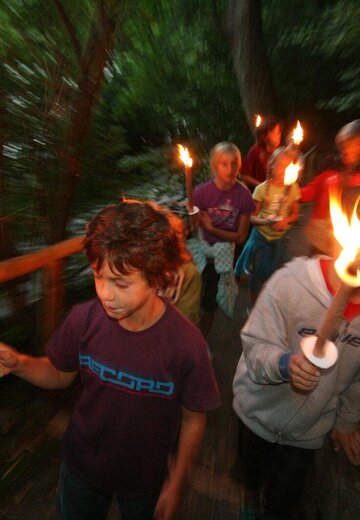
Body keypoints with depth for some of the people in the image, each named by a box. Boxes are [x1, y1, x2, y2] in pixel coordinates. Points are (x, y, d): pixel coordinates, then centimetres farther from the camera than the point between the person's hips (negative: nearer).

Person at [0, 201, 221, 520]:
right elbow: (60, 375, -6)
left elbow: (193, 419, -15)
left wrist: (176, 486, -4)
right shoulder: (83, 320, -24)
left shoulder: (186, 344, -31)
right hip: (80, 468, 2)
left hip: (145, 479, -1)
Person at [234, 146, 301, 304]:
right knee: (256, 276, 10)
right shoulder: (262, 188, -12)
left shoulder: (293, 188, -5)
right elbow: (251, 216, -9)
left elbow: (295, 214, 5)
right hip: (261, 236, -2)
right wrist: (264, 222, -29)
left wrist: (285, 220, -17)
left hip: (279, 238, 2)